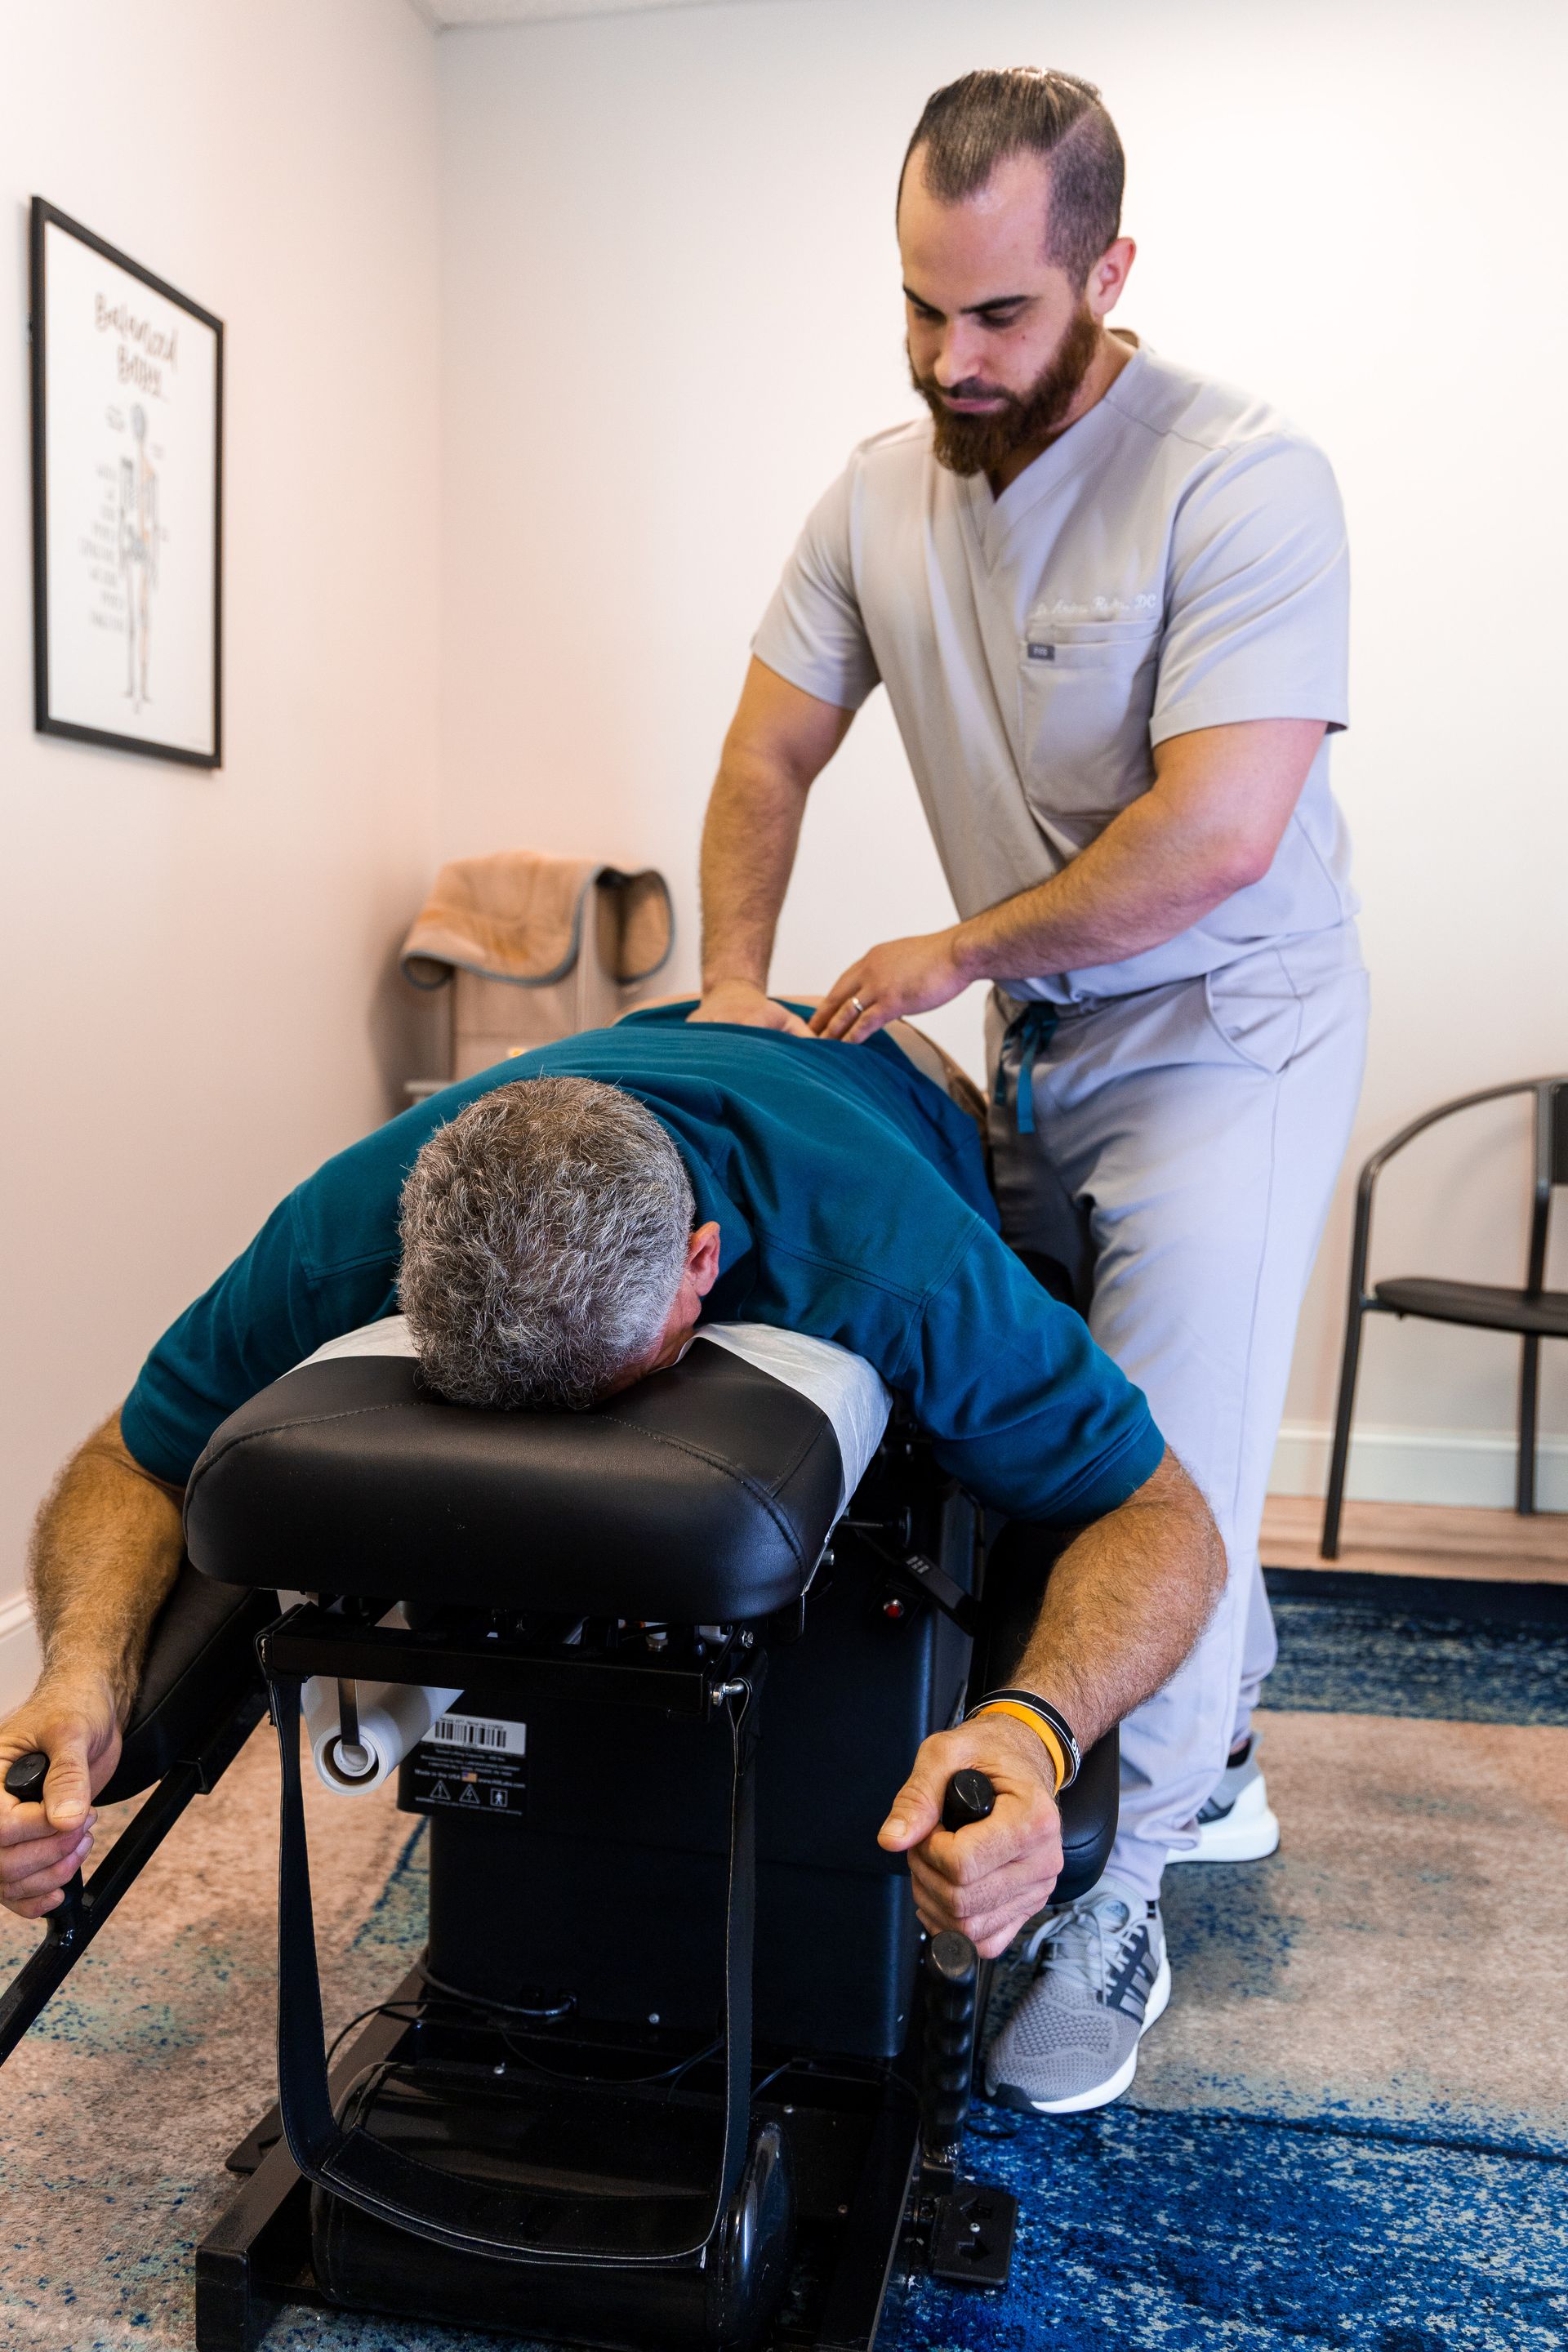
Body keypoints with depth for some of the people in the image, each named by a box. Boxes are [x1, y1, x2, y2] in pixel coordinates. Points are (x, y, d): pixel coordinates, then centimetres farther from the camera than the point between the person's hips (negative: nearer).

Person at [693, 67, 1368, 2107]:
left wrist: (950, 955, -17)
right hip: (1044, 1034, 7)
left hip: (1227, 1027, -6)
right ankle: (1213, 1766, 34)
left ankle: (1118, 1884, 13)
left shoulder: (1244, 479, -20)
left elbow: (1213, 836, -27)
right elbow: (770, 753, 6)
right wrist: (735, 986, -6)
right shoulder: (881, 493, 1)